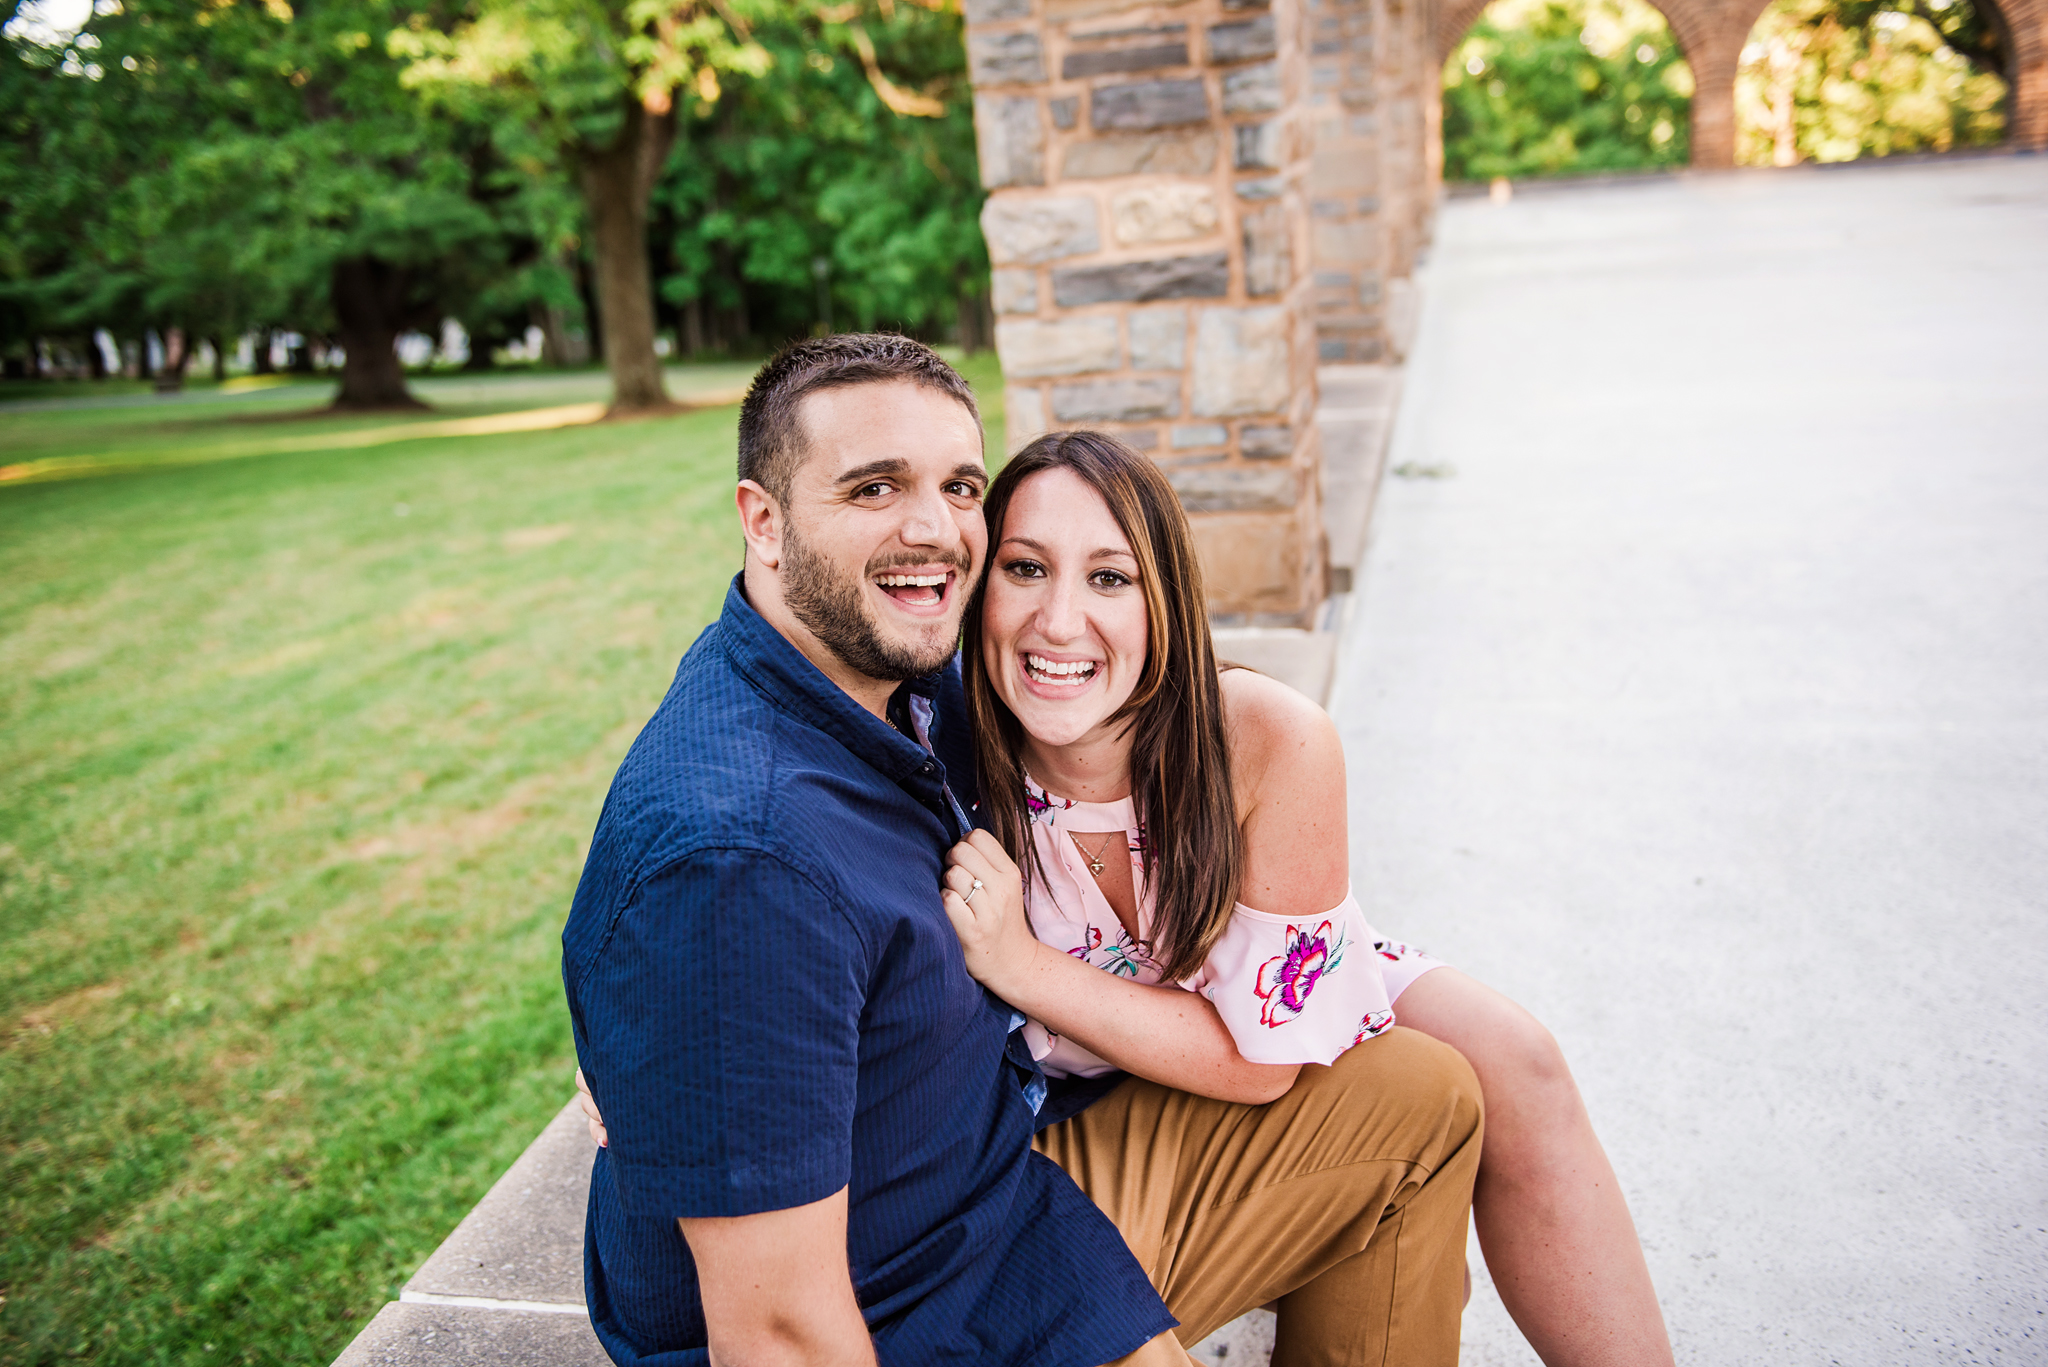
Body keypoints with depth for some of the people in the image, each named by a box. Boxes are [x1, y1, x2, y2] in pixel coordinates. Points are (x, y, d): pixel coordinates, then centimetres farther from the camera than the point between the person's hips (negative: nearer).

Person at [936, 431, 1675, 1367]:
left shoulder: (1275, 744, -31)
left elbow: (1261, 1053, -25)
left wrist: (1023, 966, -34)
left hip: (1293, 1014, 1)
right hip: (1096, 1107, 0)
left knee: (1512, 1067, -18)